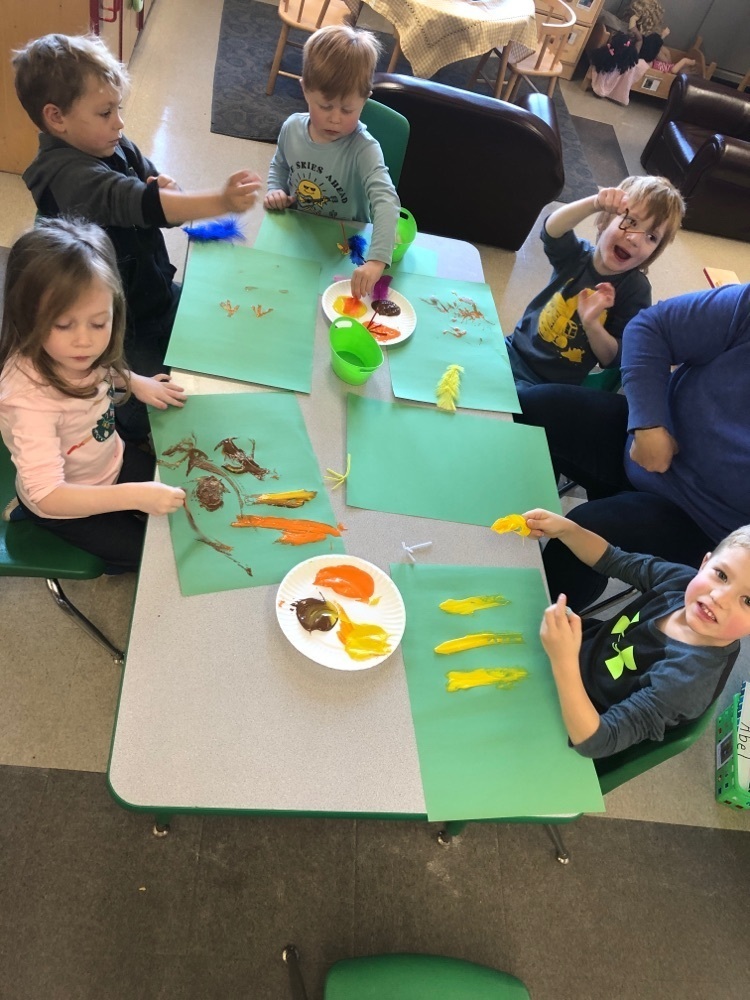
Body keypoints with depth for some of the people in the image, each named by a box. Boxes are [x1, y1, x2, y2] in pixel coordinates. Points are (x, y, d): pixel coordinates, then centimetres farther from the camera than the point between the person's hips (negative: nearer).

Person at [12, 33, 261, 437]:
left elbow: (155, 196, 8)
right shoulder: (68, 174, -29)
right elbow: (135, 202, -46)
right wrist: (222, 201, -57)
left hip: (154, 288, 9)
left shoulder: (114, 146, -2)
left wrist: (166, 193, -18)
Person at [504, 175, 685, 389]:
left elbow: (614, 359, -13)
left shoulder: (636, 291, -10)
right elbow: (552, 230, -27)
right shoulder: (577, 255, -4)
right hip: (514, 352, 4)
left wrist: (591, 323, -31)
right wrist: (596, 203, -45)